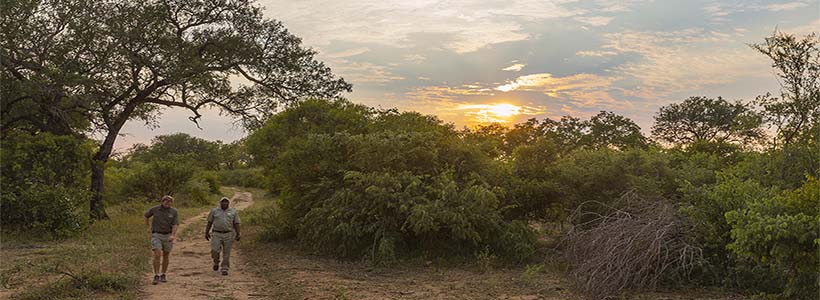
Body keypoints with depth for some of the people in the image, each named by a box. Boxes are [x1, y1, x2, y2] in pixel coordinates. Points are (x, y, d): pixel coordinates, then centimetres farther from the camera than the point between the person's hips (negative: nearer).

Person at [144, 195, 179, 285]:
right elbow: (146, 215, 15)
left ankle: (163, 275, 24)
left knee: (166, 256, 9)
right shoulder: (154, 209, -6)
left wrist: (173, 235, -29)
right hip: (156, 235, -1)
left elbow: (175, 225, -12)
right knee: (157, 255, -15)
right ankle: (156, 276, -10)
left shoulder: (174, 212, -6)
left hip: (168, 236, 2)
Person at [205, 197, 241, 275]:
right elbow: (209, 222, 6)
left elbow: (236, 224, 1)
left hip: (228, 235, 0)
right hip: (217, 235, 0)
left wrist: (238, 234, -7)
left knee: (226, 253, 0)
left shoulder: (233, 211, 3)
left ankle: (224, 269, 8)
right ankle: (216, 262, 18)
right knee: (214, 251, -10)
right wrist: (206, 233, 2)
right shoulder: (214, 211, 3)